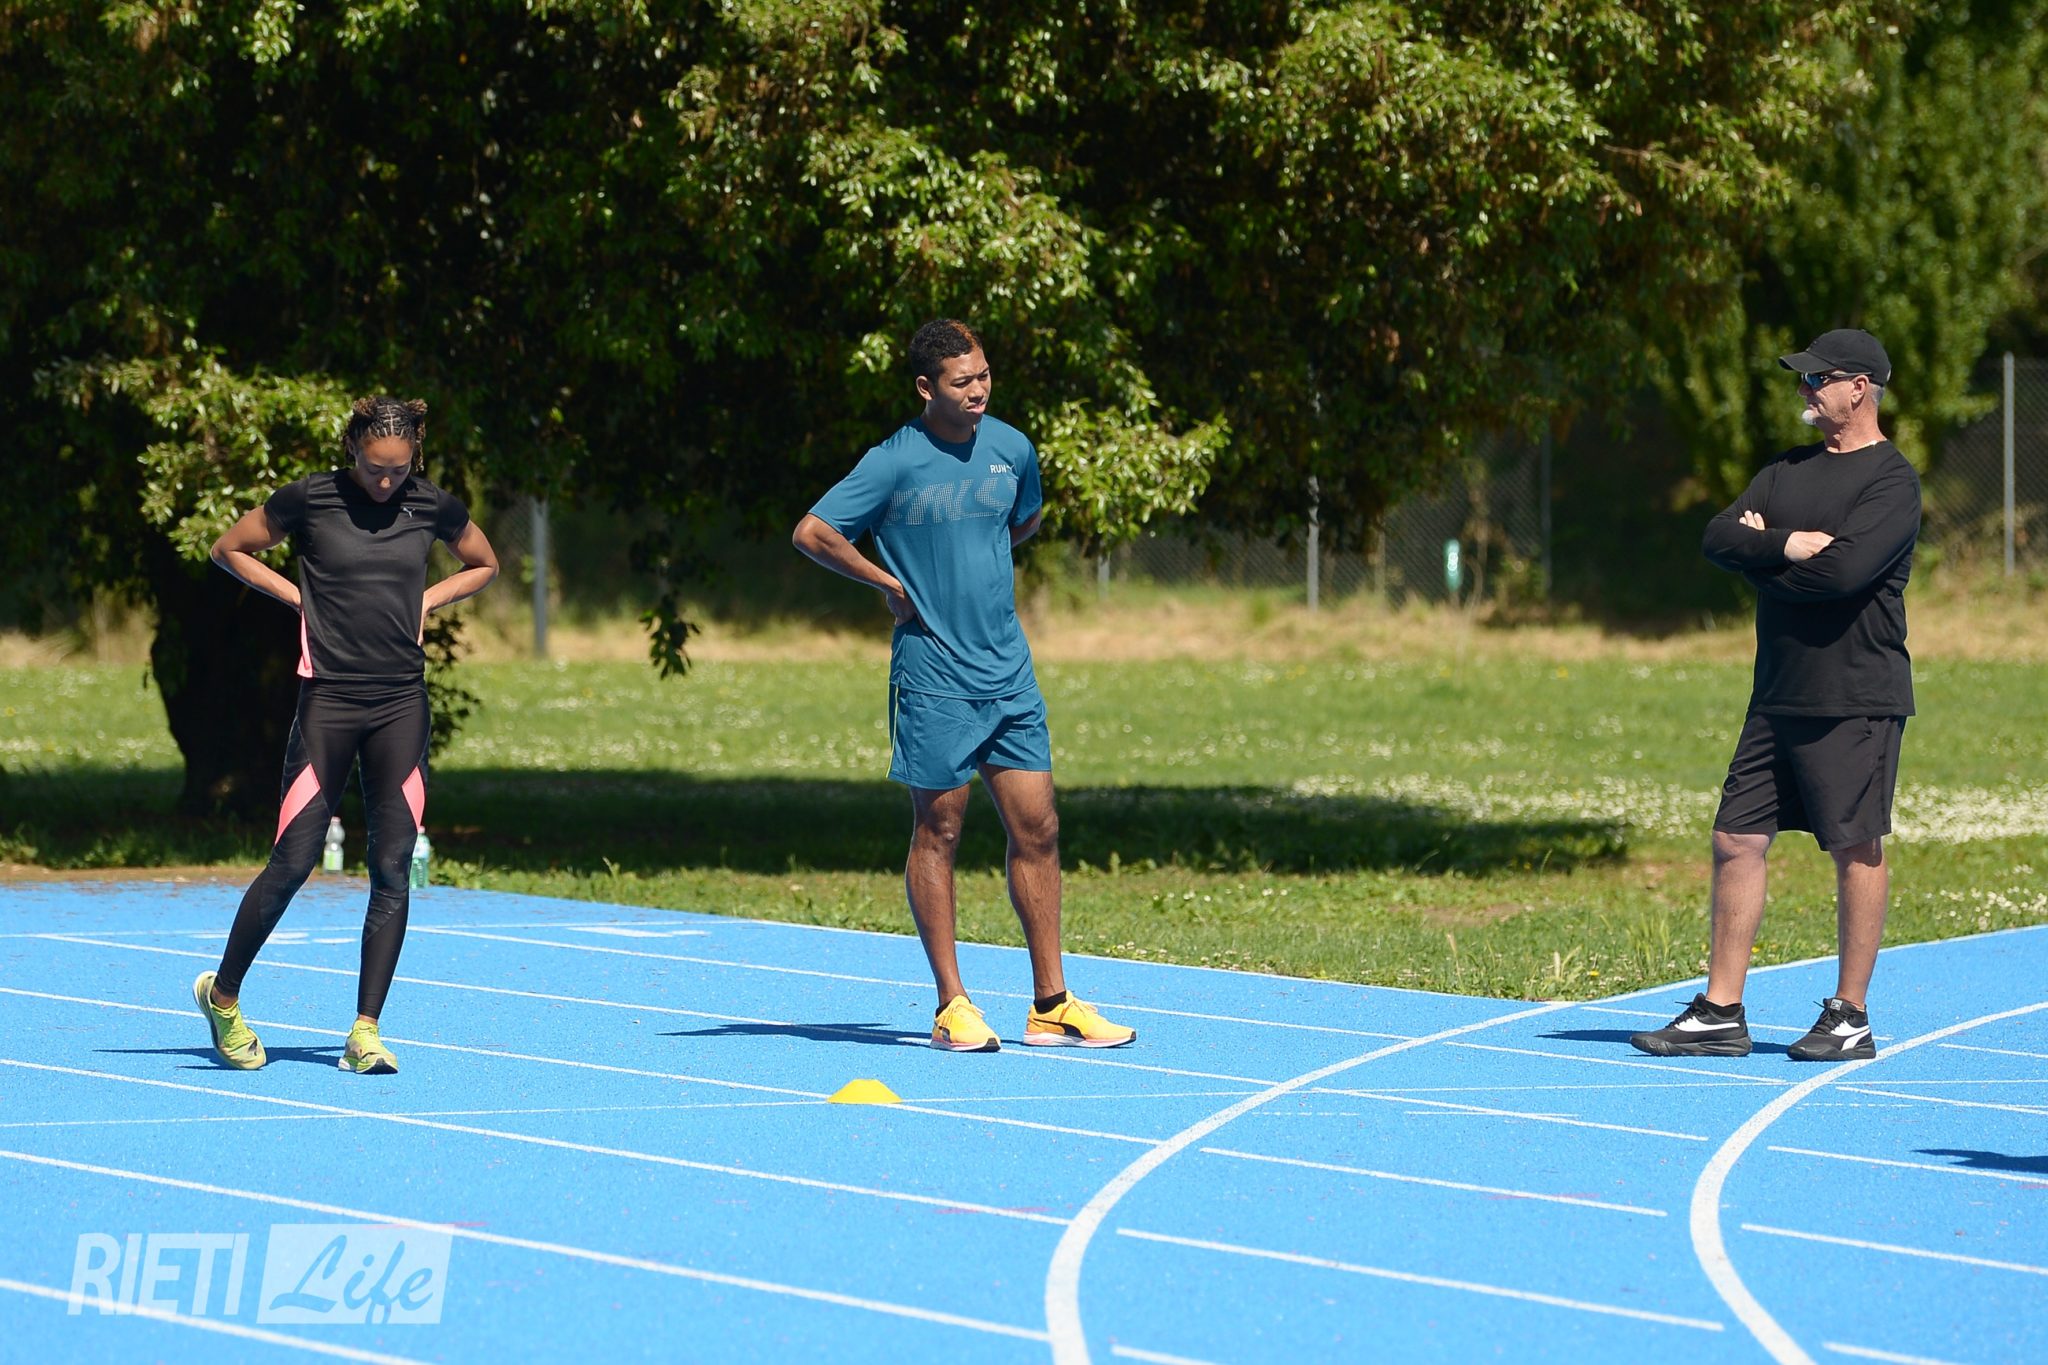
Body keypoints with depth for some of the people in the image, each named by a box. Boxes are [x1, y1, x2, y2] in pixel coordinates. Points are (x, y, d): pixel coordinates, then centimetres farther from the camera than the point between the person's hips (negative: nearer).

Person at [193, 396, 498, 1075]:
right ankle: (222, 995, 17)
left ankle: (366, 1032, 0)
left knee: (392, 867, -4)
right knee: (294, 860, -4)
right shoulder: (308, 499, -4)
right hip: (329, 699, -3)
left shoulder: (434, 507, 4)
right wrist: (298, 596, 0)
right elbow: (230, 549, 10)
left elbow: (483, 564, 24)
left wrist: (427, 600, 7)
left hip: (401, 705, 3)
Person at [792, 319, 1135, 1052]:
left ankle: (1050, 1004, 9)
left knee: (1037, 828, 3)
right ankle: (951, 1006, 7)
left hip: (1008, 670, 5)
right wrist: (891, 585, -5)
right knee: (937, 830, 1)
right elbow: (811, 532, -9)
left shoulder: (1012, 448, 6)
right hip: (933, 673, -5)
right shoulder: (894, 463, -10)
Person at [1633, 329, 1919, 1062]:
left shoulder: (1890, 479, -8)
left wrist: (1760, 554, -6)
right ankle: (1719, 1013, 10)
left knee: (1856, 849, -1)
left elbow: (1844, 568, -22)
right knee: (1737, 840, 5)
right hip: (1778, 698, 8)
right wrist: (1787, 546, -13)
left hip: (1855, 702, -8)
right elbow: (1718, 540, 5)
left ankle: (1849, 1017, 7)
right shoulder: (1786, 472, 16)